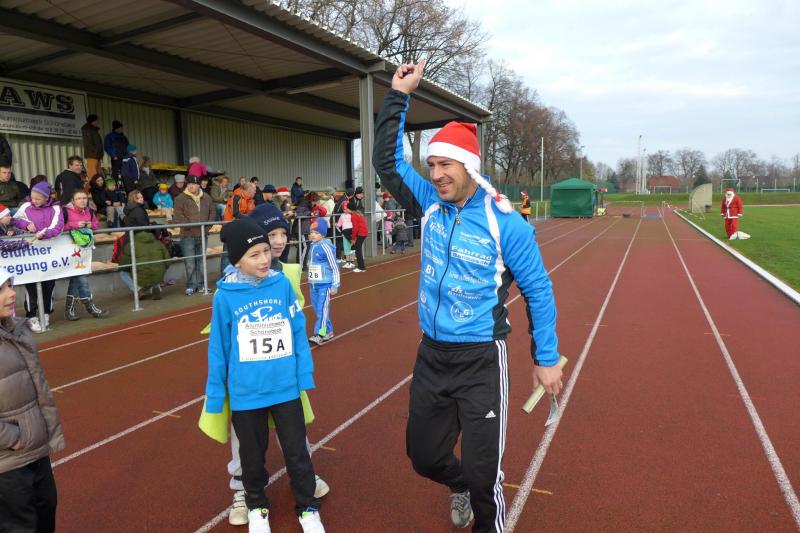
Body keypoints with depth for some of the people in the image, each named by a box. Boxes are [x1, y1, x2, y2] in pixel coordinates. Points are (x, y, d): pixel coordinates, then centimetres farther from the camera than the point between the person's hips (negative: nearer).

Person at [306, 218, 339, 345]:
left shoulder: (326, 246, -15)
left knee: (322, 309, -9)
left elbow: (335, 268, -13)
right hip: (313, 284, 8)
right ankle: (328, 332, 24)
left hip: (325, 284, -8)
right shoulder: (312, 246, 5)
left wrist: (335, 286, -12)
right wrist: (310, 282, 17)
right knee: (318, 309, 13)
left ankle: (320, 334, -7)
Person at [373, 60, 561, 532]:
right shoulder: (430, 203, -1)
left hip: (481, 361, -5)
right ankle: (461, 487, 53)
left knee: (482, 472, 2)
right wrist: (399, 96, 1)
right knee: (425, 457, 19)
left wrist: (546, 359, -3)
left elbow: (538, 291, -6)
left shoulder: (504, 222, -14)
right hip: (431, 355, 5)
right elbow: (388, 159, 6)